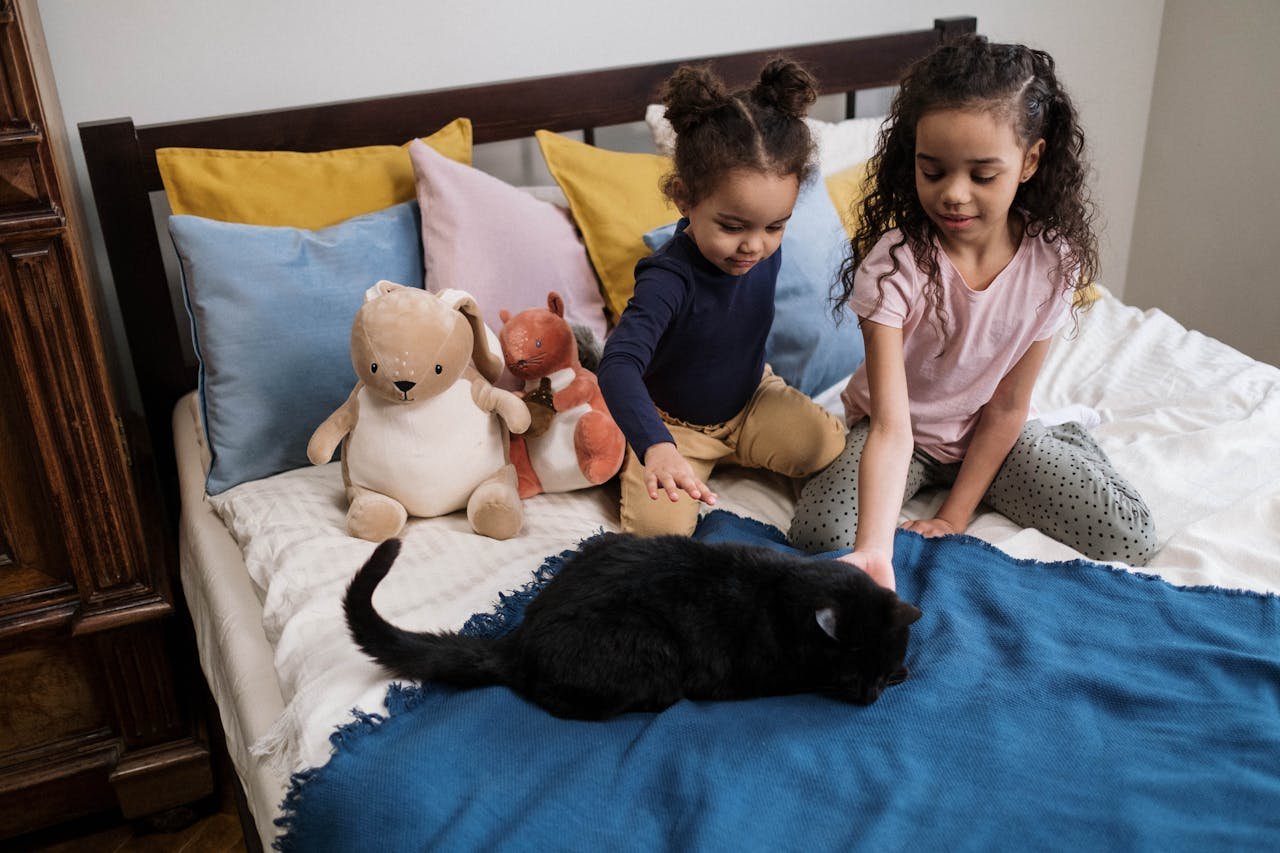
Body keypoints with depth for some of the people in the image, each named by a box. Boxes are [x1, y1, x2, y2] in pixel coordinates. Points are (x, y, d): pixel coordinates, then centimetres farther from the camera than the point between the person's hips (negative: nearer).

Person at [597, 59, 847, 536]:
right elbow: (618, 365, -51)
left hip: (750, 394, 5)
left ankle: (730, 452, 11)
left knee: (831, 445, -11)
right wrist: (656, 446, -65)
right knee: (658, 524, -21)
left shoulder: (763, 247, -16)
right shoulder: (669, 278, -38)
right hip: (675, 421, -5)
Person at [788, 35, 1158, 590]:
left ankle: (1066, 443, 20)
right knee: (820, 536, -27)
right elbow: (892, 428, -36)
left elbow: (1007, 406, -9)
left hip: (987, 431, 2)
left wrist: (955, 516, -12)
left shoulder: (1052, 262, -18)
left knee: (1128, 538, -11)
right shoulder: (893, 264, -29)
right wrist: (873, 549, -49)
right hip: (902, 428, -2)